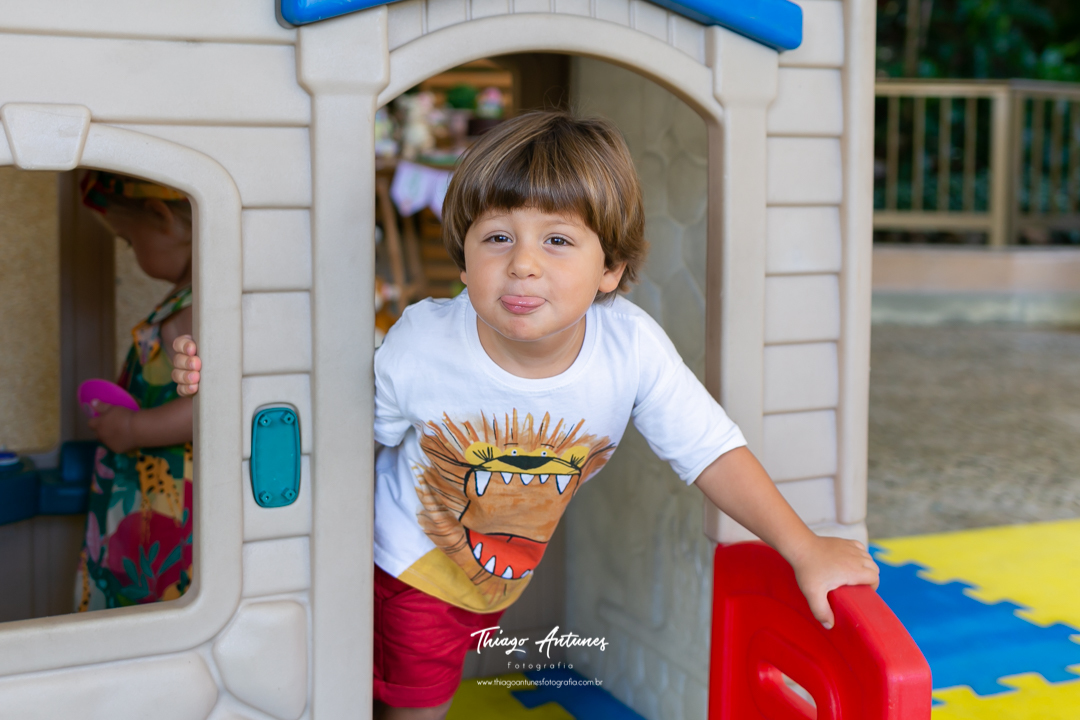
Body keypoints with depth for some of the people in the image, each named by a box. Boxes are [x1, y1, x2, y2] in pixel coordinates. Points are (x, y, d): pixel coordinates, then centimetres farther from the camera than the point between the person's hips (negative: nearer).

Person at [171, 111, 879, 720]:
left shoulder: (632, 346, -29)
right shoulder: (420, 345, -31)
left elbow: (711, 449, -21)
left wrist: (806, 548, -23)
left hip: (509, 571, 3)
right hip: (413, 566, -3)